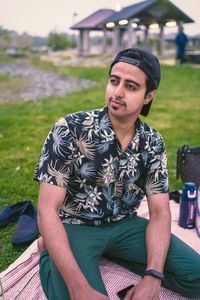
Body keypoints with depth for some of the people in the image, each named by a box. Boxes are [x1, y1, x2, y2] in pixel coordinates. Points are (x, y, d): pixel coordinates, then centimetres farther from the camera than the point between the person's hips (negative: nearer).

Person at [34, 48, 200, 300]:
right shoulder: (70, 130, -20)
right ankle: (50, 254, 0)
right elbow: (47, 210, -23)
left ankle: (106, 251, 2)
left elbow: (159, 212, -7)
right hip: (75, 227, -4)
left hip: (124, 226, 5)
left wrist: (153, 278, -25)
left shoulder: (153, 143, -7)